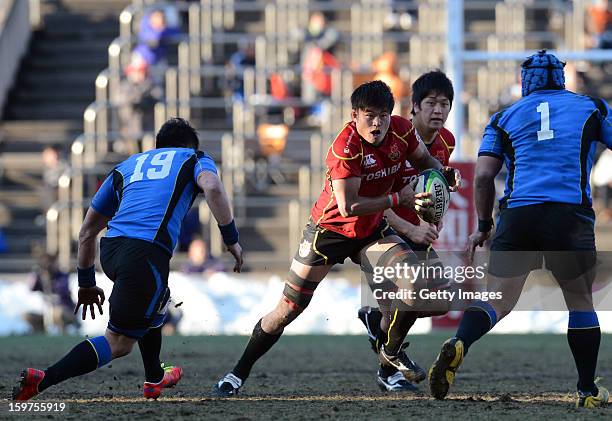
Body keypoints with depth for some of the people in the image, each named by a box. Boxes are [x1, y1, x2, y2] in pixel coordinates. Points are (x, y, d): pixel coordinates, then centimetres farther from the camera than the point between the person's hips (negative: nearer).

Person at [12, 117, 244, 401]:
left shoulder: (126, 166, 31)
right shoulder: (195, 159, 21)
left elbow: (87, 232, 30)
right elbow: (213, 189, -5)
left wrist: (86, 283, 37)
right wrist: (231, 239, 1)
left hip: (110, 249, 6)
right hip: (147, 252, -6)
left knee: (157, 301, 35)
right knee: (119, 343, -1)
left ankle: (154, 379, 43)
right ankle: (41, 381, -15)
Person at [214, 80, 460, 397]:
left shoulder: (401, 130, -12)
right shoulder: (344, 149, -30)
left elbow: (424, 160, 9)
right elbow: (348, 206, -32)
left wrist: (443, 173, -13)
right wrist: (397, 199, -31)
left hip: (372, 229, 5)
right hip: (330, 229, -5)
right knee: (288, 309, -3)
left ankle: (392, 353, 3)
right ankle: (239, 373, 12)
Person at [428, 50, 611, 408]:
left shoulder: (505, 118, 16)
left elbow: (484, 176, 8)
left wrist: (484, 226, 18)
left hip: (517, 215, 1)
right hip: (571, 214, -1)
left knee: (499, 301, 1)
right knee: (581, 302, 14)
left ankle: (458, 345, -27)